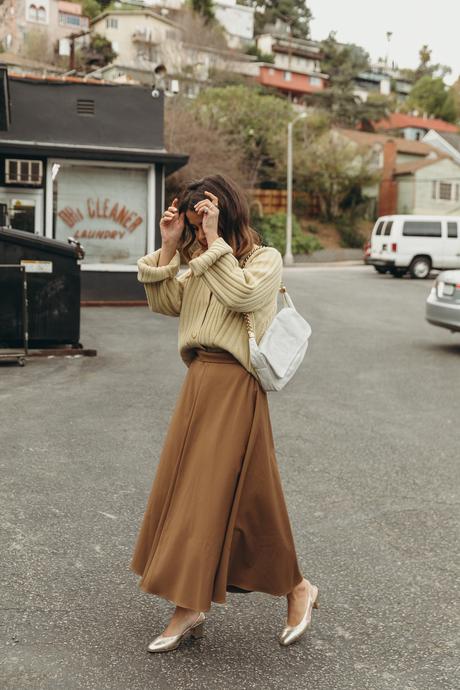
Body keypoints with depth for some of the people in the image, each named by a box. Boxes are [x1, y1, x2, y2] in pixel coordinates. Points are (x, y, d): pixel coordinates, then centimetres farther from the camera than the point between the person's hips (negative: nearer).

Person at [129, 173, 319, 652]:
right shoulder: (201, 265, 17)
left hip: (234, 388, -8)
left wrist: (214, 240, -16)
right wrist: (169, 246, 3)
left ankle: (296, 587, 15)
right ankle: (188, 609, 16)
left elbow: (240, 294, -22)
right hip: (199, 381, 8)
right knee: (182, 490, 7)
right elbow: (163, 301, 10)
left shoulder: (265, 259, -4)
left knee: (215, 494, -4)